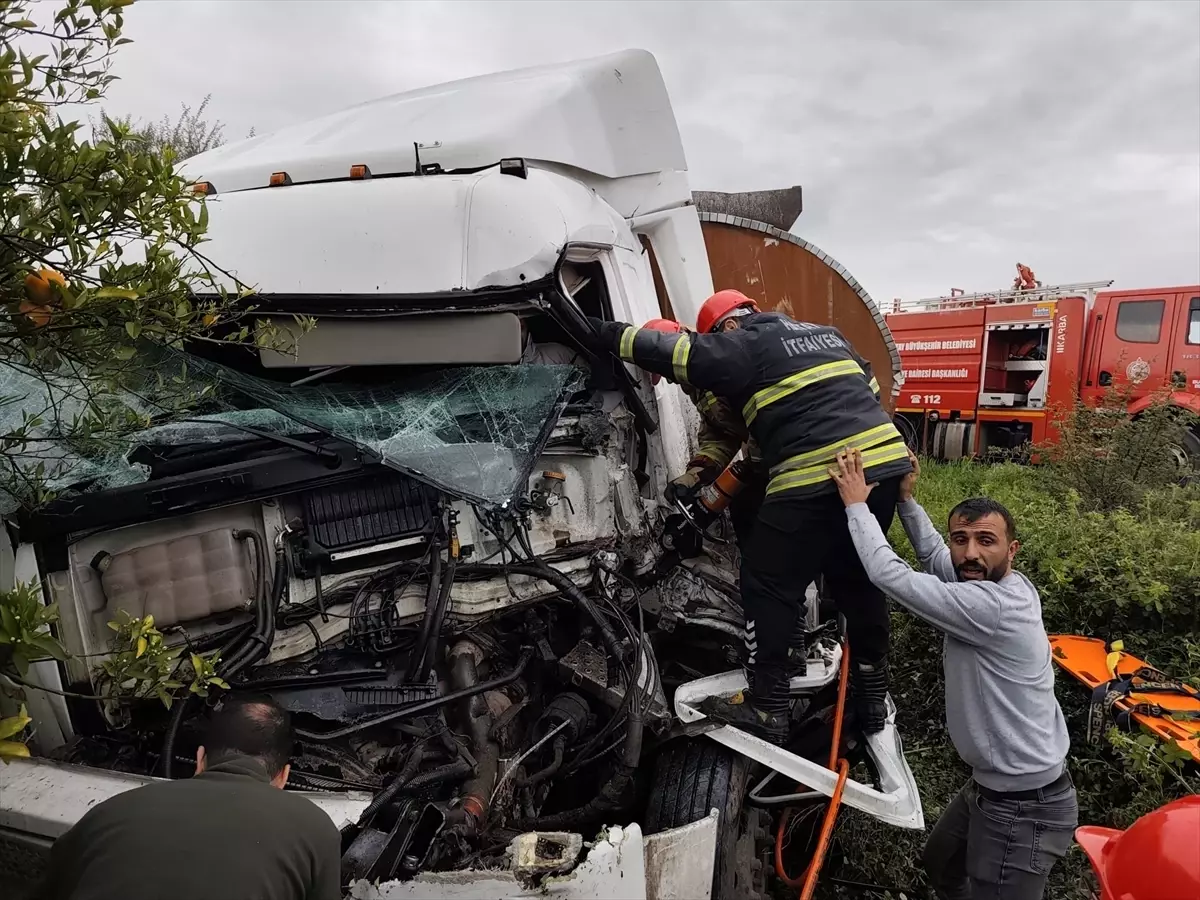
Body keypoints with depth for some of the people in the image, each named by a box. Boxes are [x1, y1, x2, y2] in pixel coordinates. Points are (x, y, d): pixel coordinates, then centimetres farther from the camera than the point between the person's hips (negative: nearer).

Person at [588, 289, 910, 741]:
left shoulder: (745, 346, 2)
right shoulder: (826, 335, 25)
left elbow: (674, 352, -1)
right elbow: (871, 391, 27)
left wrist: (606, 333, 9)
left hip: (819, 479, -9)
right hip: (885, 462, 9)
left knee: (769, 585, 3)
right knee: (858, 579, 21)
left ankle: (767, 709, 8)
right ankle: (872, 695, 33)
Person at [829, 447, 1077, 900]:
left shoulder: (993, 607, -31)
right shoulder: (1004, 584, -2)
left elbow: (889, 574, -29)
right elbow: (933, 557, 15)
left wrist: (856, 503, -17)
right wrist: (906, 500, 3)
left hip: (1024, 810, -10)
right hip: (990, 786, 10)